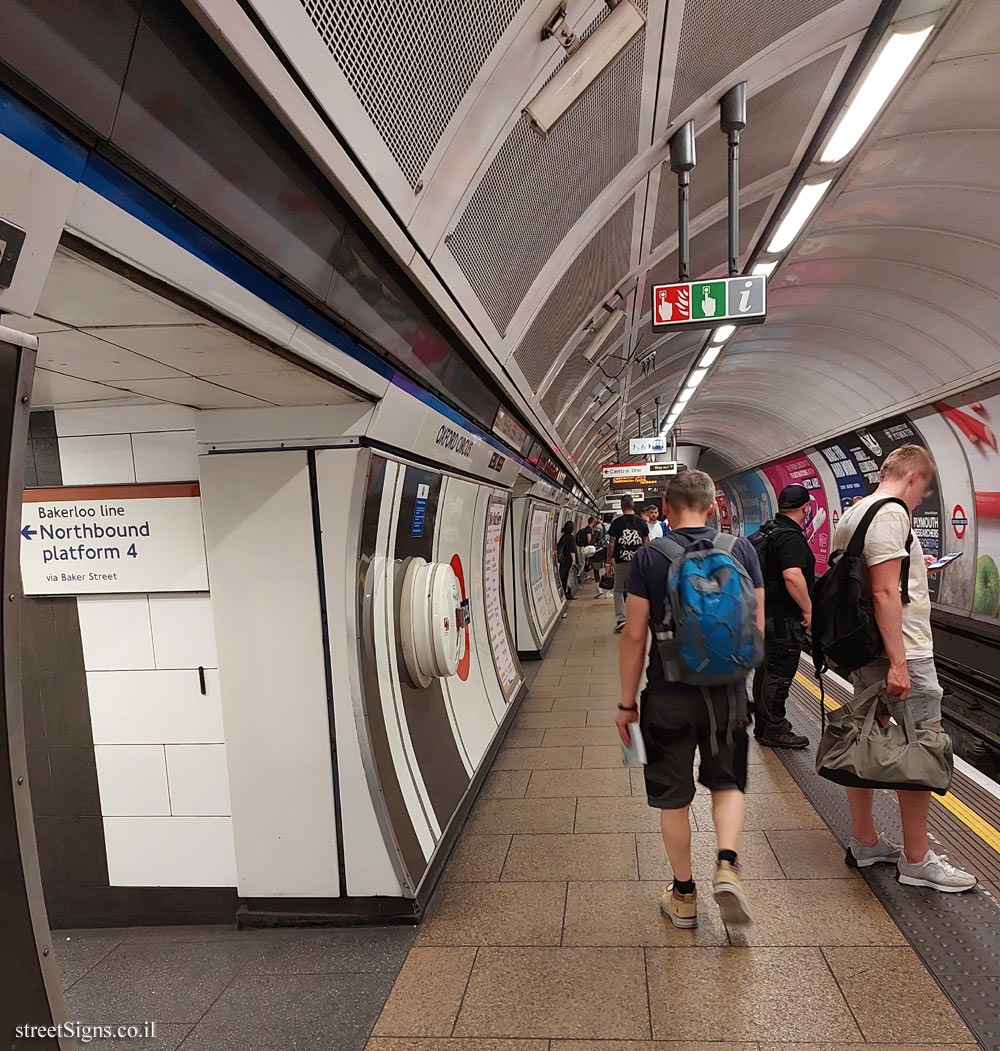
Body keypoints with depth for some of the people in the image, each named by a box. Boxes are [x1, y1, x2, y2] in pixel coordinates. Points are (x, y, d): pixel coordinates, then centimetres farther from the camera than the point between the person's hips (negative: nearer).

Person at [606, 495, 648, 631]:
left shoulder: (617, 522, -5)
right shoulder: (641, 522, 3)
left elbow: (611, 543, -5)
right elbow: (646, 542, 7)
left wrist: (609, 561, 2)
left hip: (621, 561, -2)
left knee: (618, 590, 9)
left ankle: (620, 619, -2)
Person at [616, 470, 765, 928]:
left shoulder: (648, 558, -10)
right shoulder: (741, 549, -3)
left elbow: (634, 636, -10)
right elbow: (757, 627, 0)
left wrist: (626, 703, -1)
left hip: (669, 696, -2)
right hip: (727, 693, 2)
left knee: (673, 795, 13)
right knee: (727, 782, 24)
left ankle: (684, 896, 26)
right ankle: (727, 865, 6)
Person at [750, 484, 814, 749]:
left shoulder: (766, 532, 12)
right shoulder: (791, 537, -19)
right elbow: (792, 576, -32)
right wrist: (808, 609, -22)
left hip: (764, 614, 10)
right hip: (783, 618, -10)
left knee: (766, 670, 17)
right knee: (779, 673, -2)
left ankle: (762, 725, 28)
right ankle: (774, 730, 7)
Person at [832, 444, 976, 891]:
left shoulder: (851, 514, 14)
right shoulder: (890, 513, -15)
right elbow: (884, 592, -22)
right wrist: (898, 662, -23)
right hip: (902, 652, -10)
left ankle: (865, 842, 26)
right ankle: (917, 860, 12)